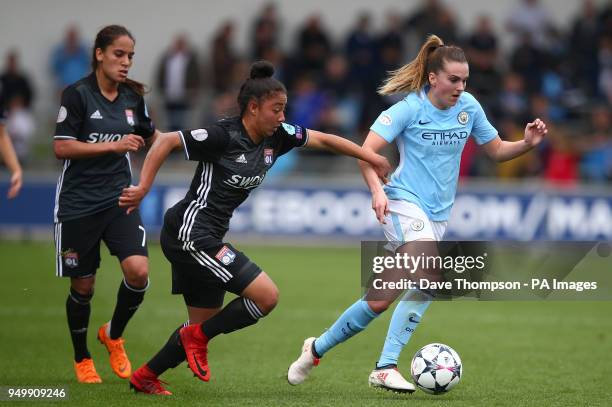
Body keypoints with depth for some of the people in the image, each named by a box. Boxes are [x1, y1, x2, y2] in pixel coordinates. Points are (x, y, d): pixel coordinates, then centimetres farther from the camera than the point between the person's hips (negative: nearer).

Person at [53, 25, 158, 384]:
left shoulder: (133, 97, 5)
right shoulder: (77, 94, -10)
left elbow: (151, 136, 23)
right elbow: (61, 147, -14)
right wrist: (113, 145, -20)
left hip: (119, 199, 4)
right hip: (78, 203, -4)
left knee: (138, 271, -16)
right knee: (83, 286, 5)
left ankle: (113, 335, 10)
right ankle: (82, 360, 26)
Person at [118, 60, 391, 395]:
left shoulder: (276, 137, 4)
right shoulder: (223, 136, -18)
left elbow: (322, 139, 14)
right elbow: (166, 142, -16)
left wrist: (371, 158, 12)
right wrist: (143, 188, -20)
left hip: (205, 240, 9)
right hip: (190, 233, -9)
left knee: (204, 326, 14)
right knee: (267, 295, -14)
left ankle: (144, 378, 26)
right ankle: (198, 338, 1)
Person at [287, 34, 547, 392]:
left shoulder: (469, 107, 5)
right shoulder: (409, 108, -10)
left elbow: (497, 150, 14)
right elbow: (366, 151, -15)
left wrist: (528, 143, -6)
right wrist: (377, 191, -31)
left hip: (438, 214, 6)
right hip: (404, 202, -6)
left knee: (382, 300, 4)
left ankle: (318, 348, 18)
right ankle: (386, 368, -27)